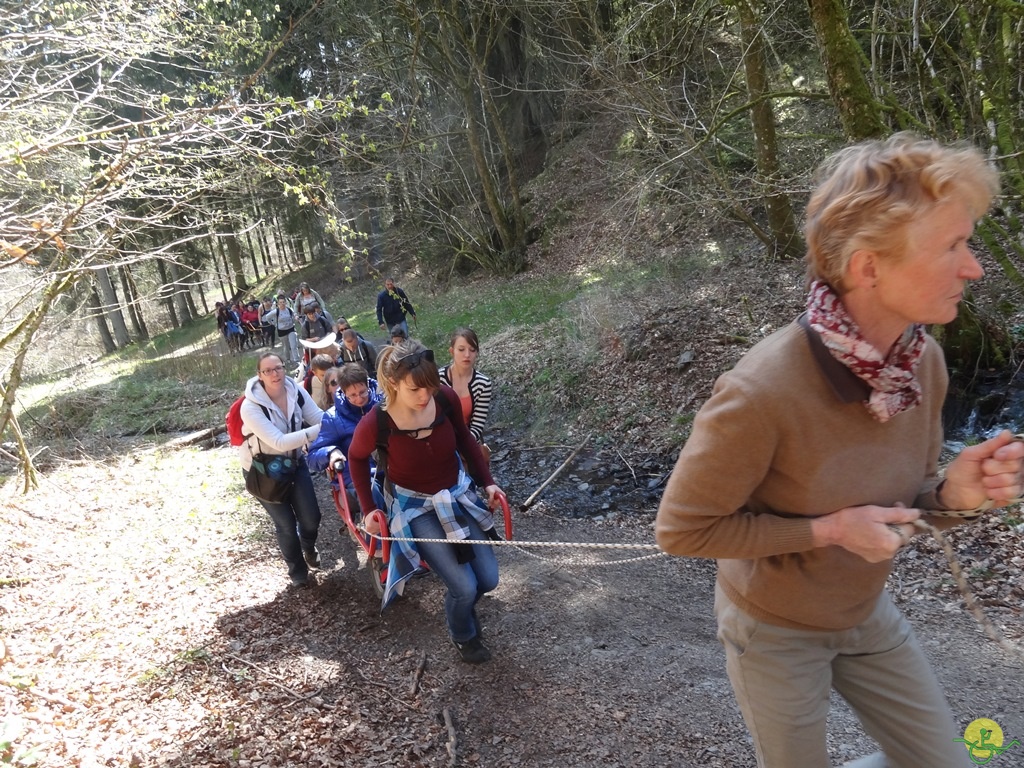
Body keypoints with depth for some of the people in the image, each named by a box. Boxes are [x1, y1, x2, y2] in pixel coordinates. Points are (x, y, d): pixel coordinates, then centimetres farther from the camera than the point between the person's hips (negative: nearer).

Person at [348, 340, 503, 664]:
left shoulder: (446, 398, -20)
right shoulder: (375, 423, -27)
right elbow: (356, 457, -3)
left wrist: (487, 481, 1)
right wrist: (369, 509, -2)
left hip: (458, 494, 4)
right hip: (416, 507, -3)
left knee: (488, 580, 6)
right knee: (464, 587, -8)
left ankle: (461, 606, 44)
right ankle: (463, 636, 28)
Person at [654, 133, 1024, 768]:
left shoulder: (926, 361, -14)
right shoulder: (762, 392, -36)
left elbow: (898, 500, 2)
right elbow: (681, 530, -23)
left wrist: (952, 493, -20)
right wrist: (828, 530, -27)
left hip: (868, 614, 6)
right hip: (775, 629, -5)